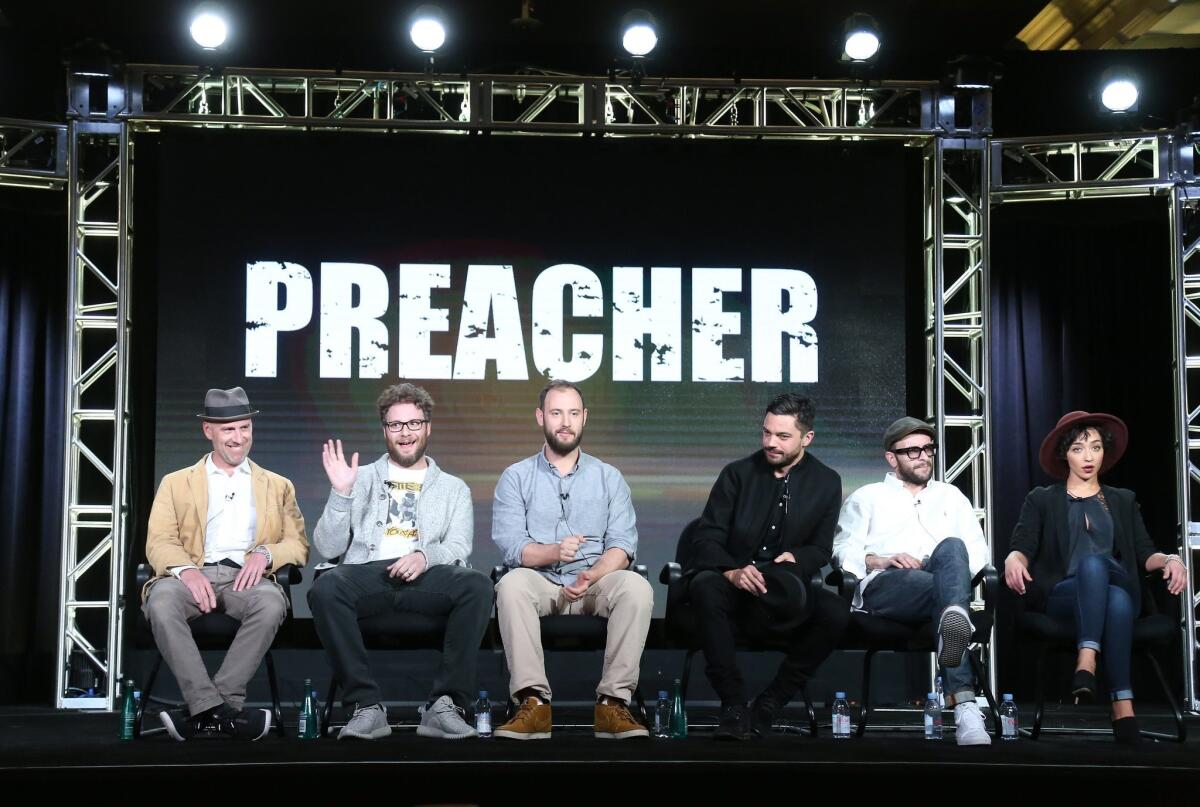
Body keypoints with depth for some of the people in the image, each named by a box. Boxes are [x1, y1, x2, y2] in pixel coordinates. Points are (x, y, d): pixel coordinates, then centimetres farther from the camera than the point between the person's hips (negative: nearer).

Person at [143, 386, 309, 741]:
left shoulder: (277, 486, 24)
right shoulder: (176, 483, 21)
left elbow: (299, 545, 15)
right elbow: (159, 541, 8)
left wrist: (266, 553, -10)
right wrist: (186, 569, -16)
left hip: (247, 577, 0)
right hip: (195, 574, 0)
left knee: (272, 603, -36)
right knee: (161, 601, -36)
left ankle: (203, 712, -32)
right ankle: (214, 708, -36)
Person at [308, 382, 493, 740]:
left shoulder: (454, 489, 24)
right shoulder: (361, 479, 23)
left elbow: (458, 547, 7)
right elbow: (328, 547, 14)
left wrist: (426, 556, -15)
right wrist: (341, 493, 0)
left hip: (427, 576, 0)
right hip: (368, 573, 0)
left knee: (478, 586, -33)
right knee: (325, 588, -35)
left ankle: (444, 704, -27)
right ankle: (367, 706, -27)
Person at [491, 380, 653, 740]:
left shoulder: (608, 477, 13)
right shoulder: (516, 477, 10)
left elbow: (622, 545, 1)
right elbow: (510, 545, -4)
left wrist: (591, 576, -20)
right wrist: (554, 552, -24)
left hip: (596, 583, 1)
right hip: (541, 584, -1)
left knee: (636, 586, -31)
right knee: (511, 584, -34)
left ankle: (613, 702, -29)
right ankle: (534, 702, -35)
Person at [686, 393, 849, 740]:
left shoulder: (826, 483, 9)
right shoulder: (738, 473, 4)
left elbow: (820, 549, 10)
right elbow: (706, 538, -3)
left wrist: (796, 559, -15)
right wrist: (731, 571, -24)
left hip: (781, 589, 2)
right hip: (730, 581, -1)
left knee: (835, 613, -29)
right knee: (706, 588, -37)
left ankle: (769, 704, -14)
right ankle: (733, 704, -30)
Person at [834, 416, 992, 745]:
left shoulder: (951, 496, 34)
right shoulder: (867, 498, 27)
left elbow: (978, 550, 21)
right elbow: (844, 550, 11)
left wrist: (955, 566, -4)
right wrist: (880, 561, -10)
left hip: (940, 585, 2)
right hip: (884, 585, -2)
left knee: (952, 547, -37)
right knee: (946, 592, -38)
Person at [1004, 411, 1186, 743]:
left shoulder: (1123, 501, 24)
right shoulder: (1041, 500, 18)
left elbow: (1145, 554, 11)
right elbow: (1023, 545, 2)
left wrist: (1170, 559, -13)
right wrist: (1014, 560, -23)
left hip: (1120, 590, 2)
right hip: (1061, 595, -1)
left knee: (1094, 562, -36)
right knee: (1093, 563, -37)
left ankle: (1087, 664, -51)